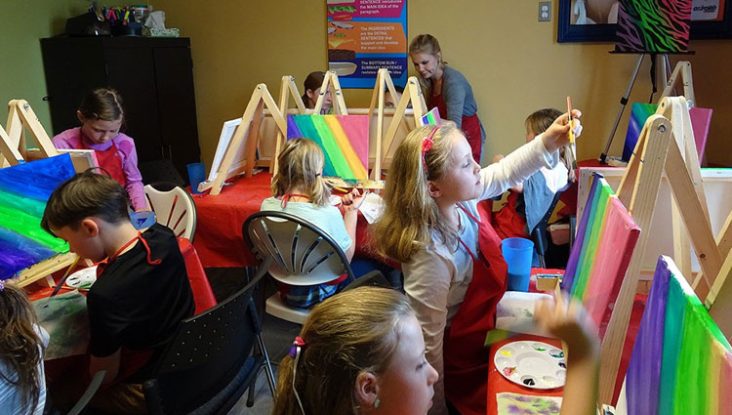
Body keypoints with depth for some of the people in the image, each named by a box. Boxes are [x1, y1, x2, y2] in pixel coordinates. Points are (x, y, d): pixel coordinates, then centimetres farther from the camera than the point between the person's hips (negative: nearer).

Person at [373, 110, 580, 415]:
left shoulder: (461, 199, -15)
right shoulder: (431, 257, -38)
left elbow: (505, 173, 5)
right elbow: (428, 345, -29)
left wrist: (547, 143, -8)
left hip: (486, 323, 7)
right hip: (465, 369, -7)